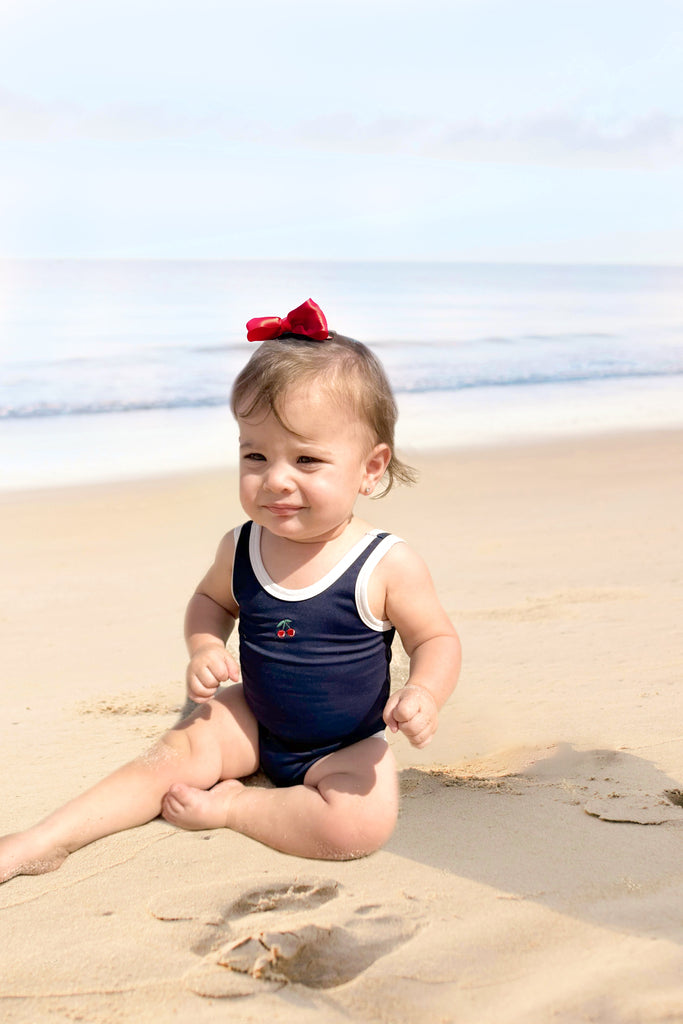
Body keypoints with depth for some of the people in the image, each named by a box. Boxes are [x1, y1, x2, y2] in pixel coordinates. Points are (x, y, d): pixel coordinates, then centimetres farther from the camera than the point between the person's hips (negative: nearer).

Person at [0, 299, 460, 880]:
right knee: (178, 753, -13)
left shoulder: (387, 565, -22)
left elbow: (436, 639, -9)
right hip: (253, 720, 4)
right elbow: (211, 600, 12)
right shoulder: (240, 549, -10)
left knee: (362, 824, -28)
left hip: (348, 744, -3)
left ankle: (230, 806, -12)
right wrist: (205, 649, -9)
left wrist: (424, 694, -30)